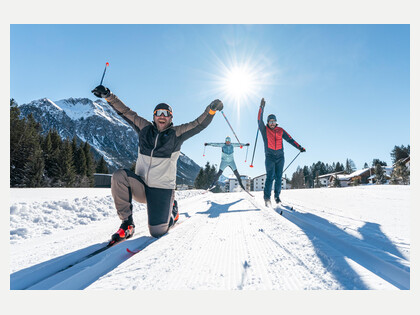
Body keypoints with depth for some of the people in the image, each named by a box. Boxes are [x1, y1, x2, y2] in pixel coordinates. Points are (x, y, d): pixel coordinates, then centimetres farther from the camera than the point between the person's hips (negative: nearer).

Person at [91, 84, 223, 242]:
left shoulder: (176, 134, -2)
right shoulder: (145, 128, 5)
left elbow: (199, 124, -9)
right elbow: (126, 112, 8)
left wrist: (211, 109, -24)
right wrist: (108, 96, 0)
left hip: (162, 189, -2)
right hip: (140, 186, 3)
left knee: (157, 232, -7)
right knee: (119, 176, -28)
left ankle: (172, 210, 30)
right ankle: (127, 223, -12)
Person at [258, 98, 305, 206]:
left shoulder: (280, 130, 10)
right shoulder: (264, 129, 3)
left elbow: (290, 139, 10)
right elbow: (259, 120, -12)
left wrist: (299, 147, 4)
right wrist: (262, 107, -17)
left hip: (280, 157, 3)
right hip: (270, 157, -3)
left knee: (278, 177, 2)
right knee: (270, 176, -14)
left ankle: (277, 196, 13)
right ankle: (267, 197, -13)